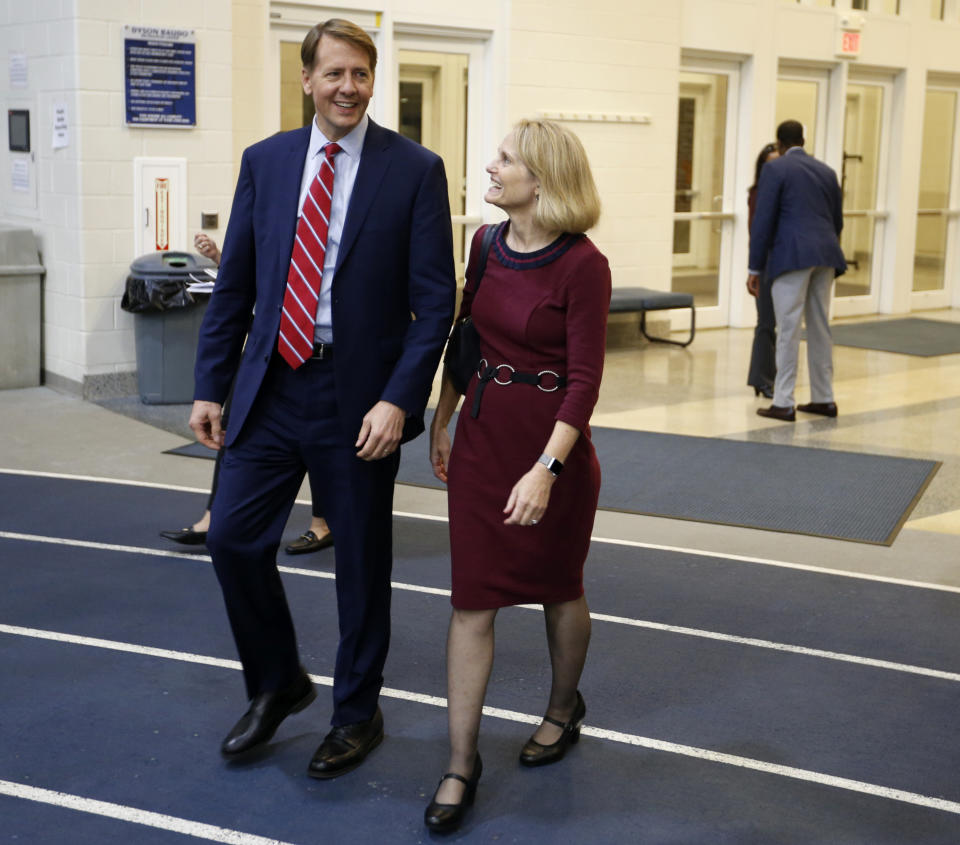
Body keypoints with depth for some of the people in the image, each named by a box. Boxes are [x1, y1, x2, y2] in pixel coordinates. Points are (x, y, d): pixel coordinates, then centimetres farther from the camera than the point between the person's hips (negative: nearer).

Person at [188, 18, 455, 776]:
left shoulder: (415, 170, -6)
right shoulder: (265, 161, 5)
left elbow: (435, 301, -9)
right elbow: (234, 283, 8)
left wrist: (398, 400, -17)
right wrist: (211, 387, 5)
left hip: (358, 398, -3)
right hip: (272, 389, 4)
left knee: (362, 563, 9)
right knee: (233, 539, 4)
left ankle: (358, 714, 30)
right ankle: (278, 685, 29)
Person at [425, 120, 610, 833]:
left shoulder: (582, 265, -16)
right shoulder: (487, 245, 3)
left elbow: (585, 377, -17)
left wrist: (546, 468, -24)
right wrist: (441, 422, 16)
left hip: (553, 441, -5)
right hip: (482, 433, 5)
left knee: (558, 588, 15)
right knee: (472, 598, 3)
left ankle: (564, 709, 41)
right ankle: (462, 764, 10)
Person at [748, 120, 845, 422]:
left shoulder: (774, 169, 0)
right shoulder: (826, 171, 18)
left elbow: (763, 220, -6)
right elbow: (837, 221, 18)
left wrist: (755, 268, -3)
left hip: (792, 255, -6)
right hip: (825, 254, 6)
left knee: (788, 329, -5)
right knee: (820, 327, 13)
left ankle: (783, 404, -4)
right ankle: (824, 399, 18)